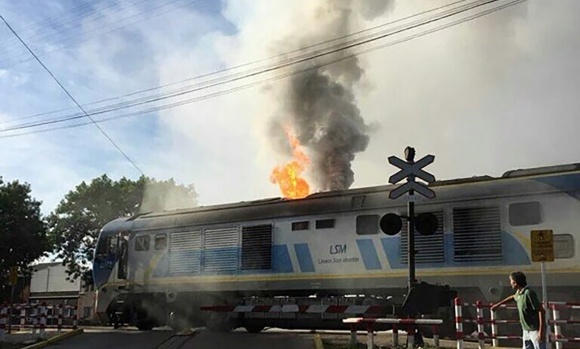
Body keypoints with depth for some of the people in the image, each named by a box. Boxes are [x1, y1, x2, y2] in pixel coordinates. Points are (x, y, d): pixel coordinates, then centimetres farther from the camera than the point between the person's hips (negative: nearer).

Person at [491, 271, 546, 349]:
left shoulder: (529, 293, -22)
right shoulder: (518, 293, 4)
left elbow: (541, 311, -23)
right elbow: (513, 297, 30)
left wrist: (541, 331, -24)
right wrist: (498, 304, 37)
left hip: (535, 330, -9)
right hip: (526, 330, 9)